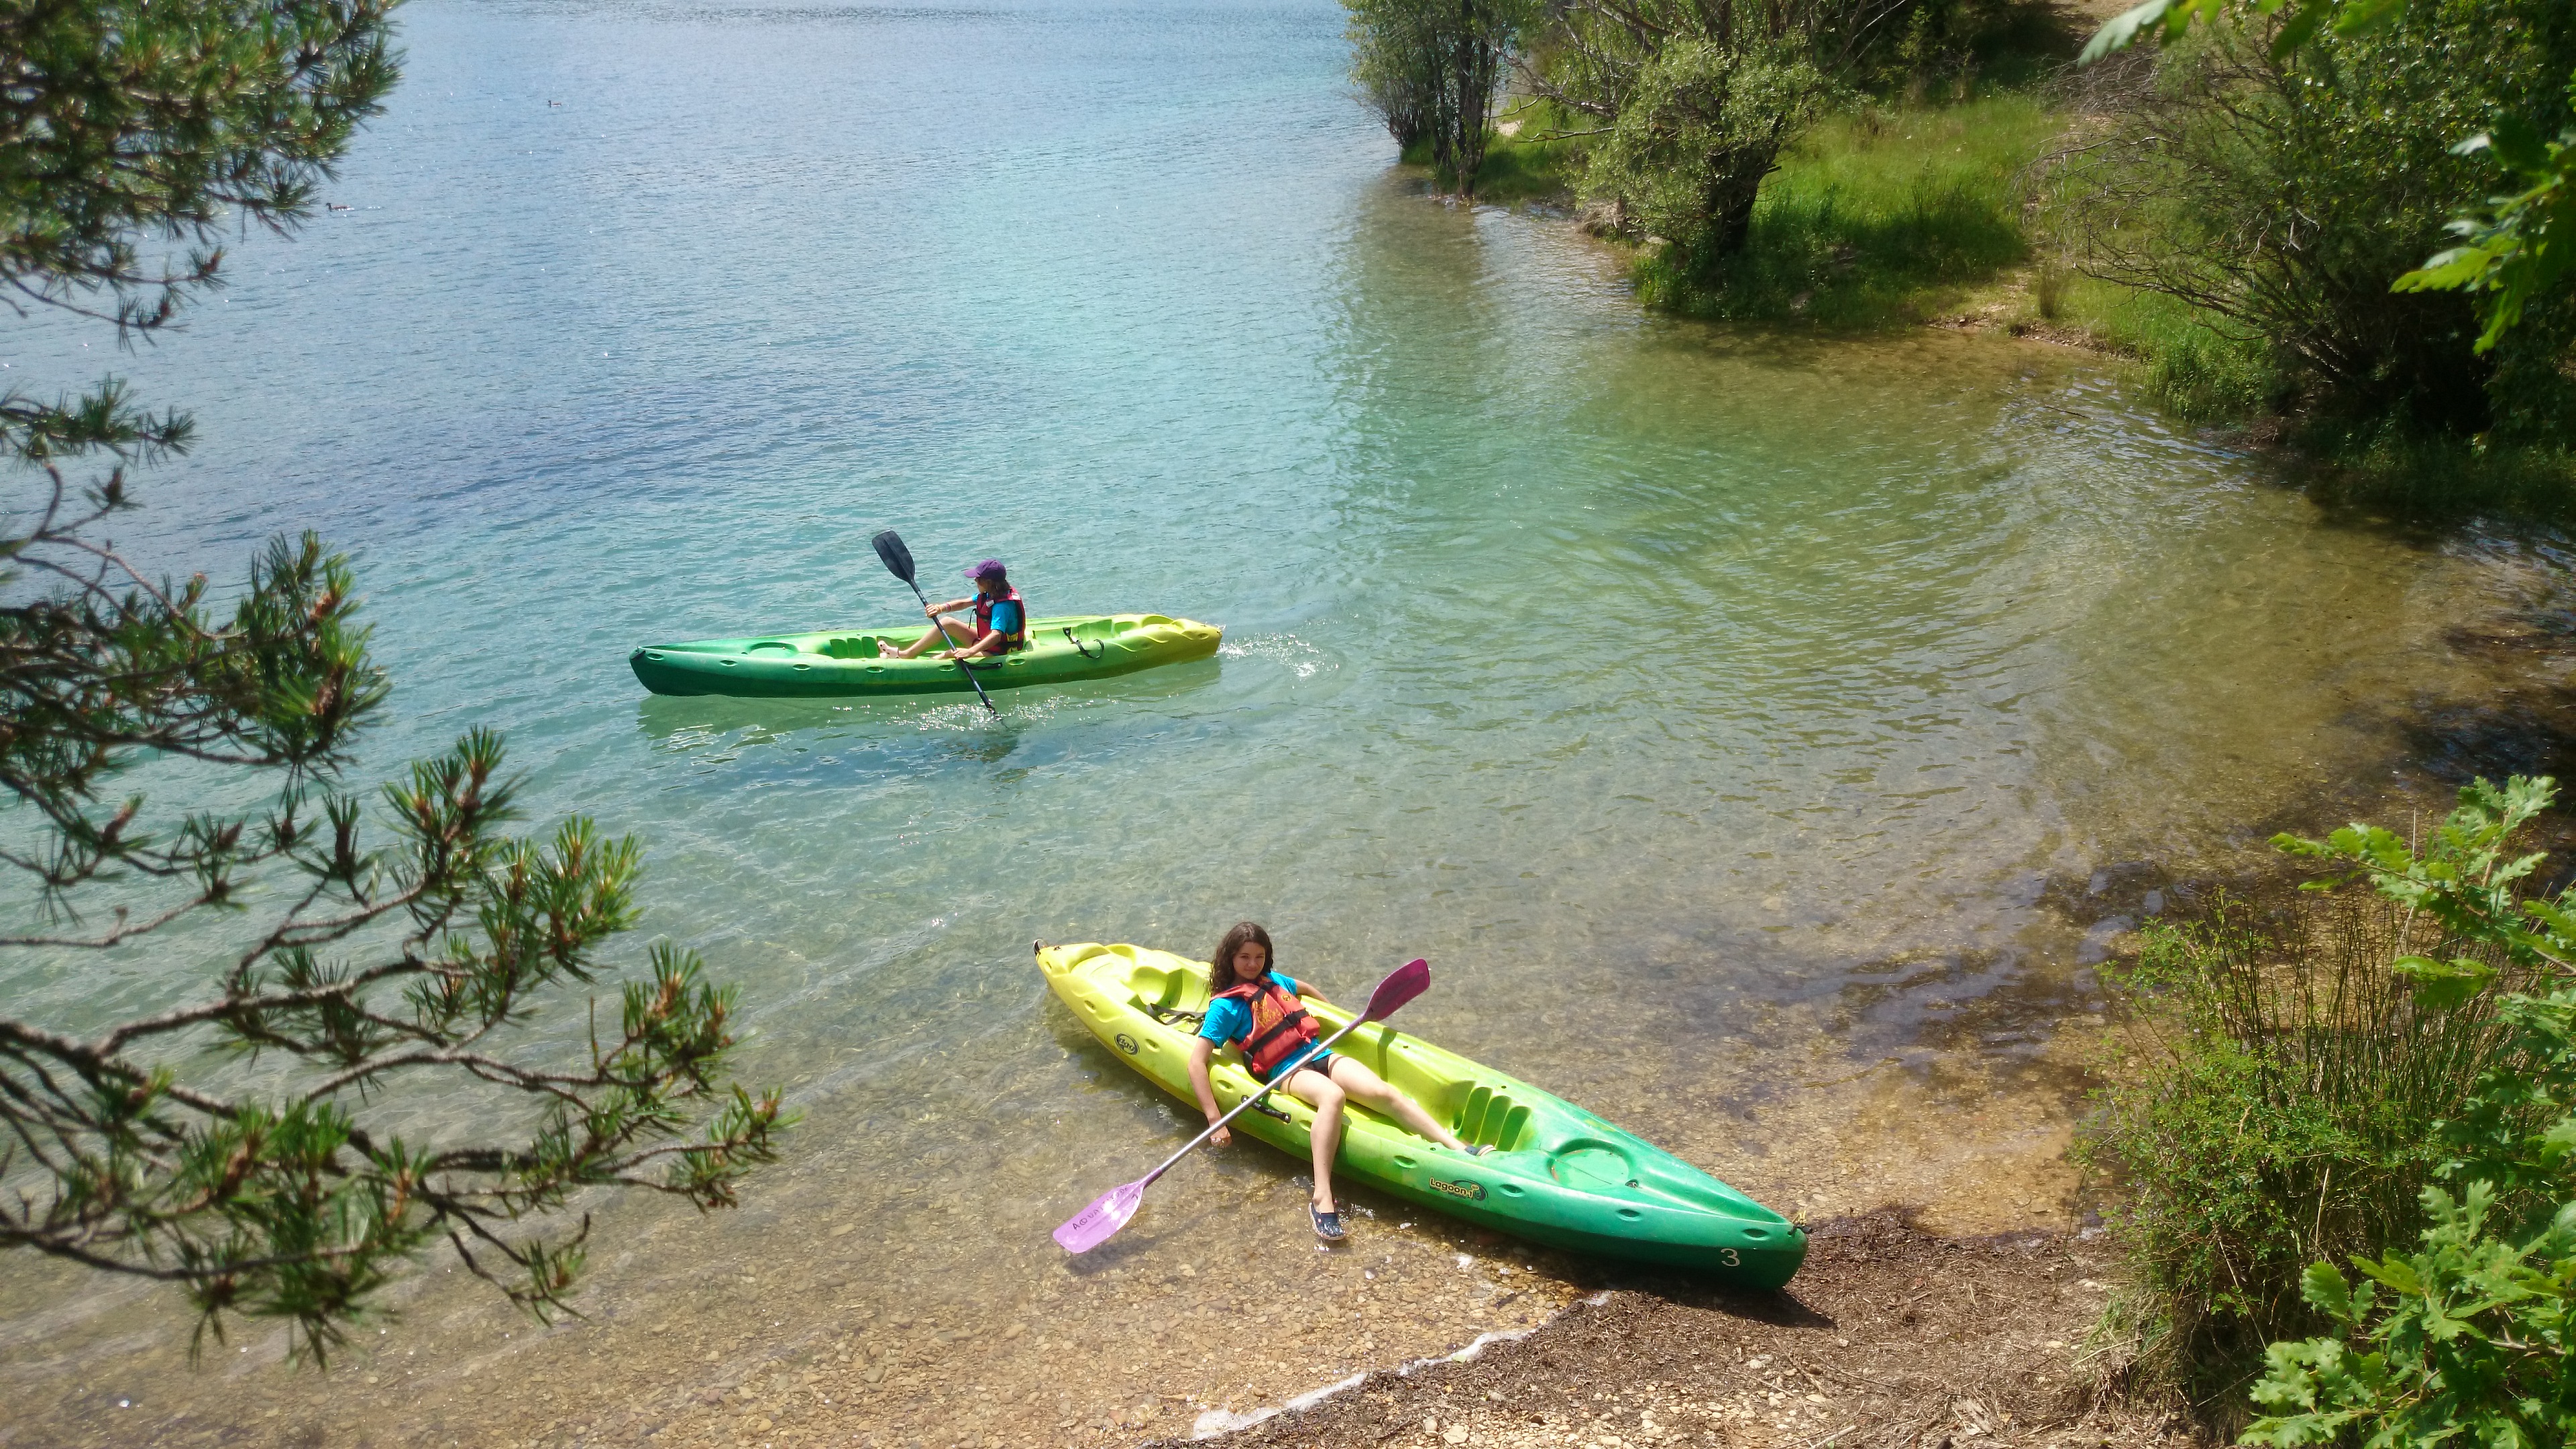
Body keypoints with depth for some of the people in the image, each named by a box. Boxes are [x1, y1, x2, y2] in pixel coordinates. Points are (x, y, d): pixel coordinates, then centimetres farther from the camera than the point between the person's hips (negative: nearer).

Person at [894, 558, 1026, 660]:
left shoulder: (1002, 606, -29)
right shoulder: (989, 594, 0)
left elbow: (996, 636, -41)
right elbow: (963, 603, 5)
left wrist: (971, 652, -53)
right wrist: (941, 608, -14)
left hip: (996, 654, -10)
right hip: (983, 642, 10)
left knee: (954, 654, -30)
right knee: (947, 623, 9)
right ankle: (909, 654, 10)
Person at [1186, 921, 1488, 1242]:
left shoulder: (1272, 980, 17)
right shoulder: (1225, 1005, -3)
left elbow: (1303, 989, 42)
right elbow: (1196, 1062, -12)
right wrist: (1215, 1121, -20)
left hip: (1320, 1056, 6)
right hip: (1287, 1073, -6)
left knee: (1382, 1092, -22)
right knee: (1333, 1096, -40)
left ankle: (1458, 1147, -32)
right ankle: (1322, 1200, -52)